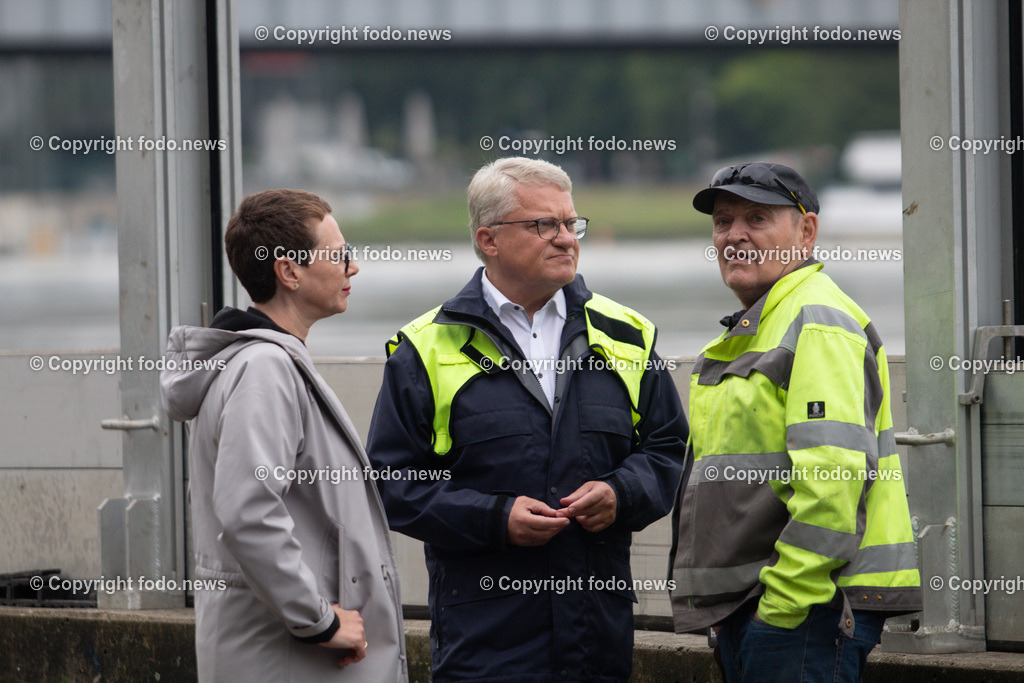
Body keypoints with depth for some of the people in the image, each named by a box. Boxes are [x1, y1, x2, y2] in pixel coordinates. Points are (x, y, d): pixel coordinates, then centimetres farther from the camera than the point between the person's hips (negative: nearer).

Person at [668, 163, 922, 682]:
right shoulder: (748, 332, 22)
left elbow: (834, 472, -22)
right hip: (743, 603, 10)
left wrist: (787, 598, -23)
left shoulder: (818, 323, -12)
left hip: (808, 603, -10)